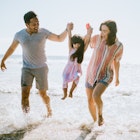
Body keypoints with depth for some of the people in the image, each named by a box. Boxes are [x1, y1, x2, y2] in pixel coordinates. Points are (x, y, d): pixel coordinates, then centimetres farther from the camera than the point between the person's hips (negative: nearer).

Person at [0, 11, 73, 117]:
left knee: (43, 93, 4)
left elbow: (60, 39, 0)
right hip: (27, 68, 1)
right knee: (25, 91, -18)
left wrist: (67, 30, -16)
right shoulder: (19, 35, -2)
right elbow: (12, 48, 15)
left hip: (41, 67, -1)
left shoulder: (43, 32, -5)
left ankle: (49, 110, 31)